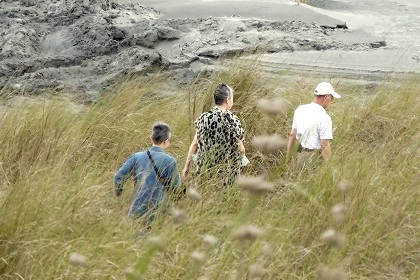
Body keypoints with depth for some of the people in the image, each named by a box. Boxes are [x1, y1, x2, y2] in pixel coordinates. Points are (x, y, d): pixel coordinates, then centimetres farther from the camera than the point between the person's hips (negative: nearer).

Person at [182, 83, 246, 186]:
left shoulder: (203, 118, -2)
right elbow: (240, 149, -7)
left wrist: (187, 166, 9)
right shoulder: (233, 121, -12)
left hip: (204, 169, 3)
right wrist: (243, 158, 14)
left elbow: (194, 144, 1)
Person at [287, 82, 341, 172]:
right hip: (315, 158, -7)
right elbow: (324, 145, -20)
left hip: (301, 154, 7)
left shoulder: (300, 109, 4)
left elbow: (292, 135, 10)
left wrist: (288, 157, 18)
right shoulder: (324, 118, -18)